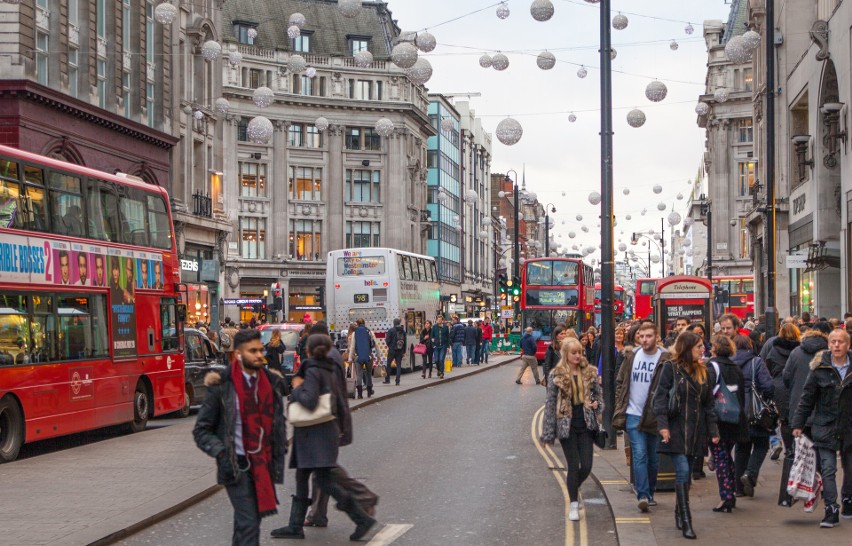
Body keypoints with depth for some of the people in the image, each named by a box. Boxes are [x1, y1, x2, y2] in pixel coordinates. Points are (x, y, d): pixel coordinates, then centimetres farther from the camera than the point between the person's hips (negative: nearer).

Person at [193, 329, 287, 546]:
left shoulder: (272, 382, 6)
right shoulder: (222, 387, -8)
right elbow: (201, 430, -4)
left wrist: (280, 451, 9)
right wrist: (222, 453, -16)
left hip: (264, 465, 5)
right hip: (237, 466, -5)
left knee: (246, 520, 15)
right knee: (248, 522, -11)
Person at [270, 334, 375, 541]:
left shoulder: (312, 372, -14)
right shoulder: (333, 369, 10)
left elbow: (310, 401, -25)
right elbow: (341, 401, 15)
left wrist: (297, 388, -8)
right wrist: (342, 428, 22)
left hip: (316, 433, -9)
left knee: (323, 479, -11)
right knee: (302, 477, 14)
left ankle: (362, 518, -13)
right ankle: (295, 526, 18)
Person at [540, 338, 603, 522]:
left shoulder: (590, 372, 4)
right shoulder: (556, 376, -4)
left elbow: (598, 394, 16)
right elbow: (550, 403, -3)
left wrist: (597, 404, -9)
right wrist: (548, 433, -6)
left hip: (586, 425, 3)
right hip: (567, 425, -3)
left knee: (586, 466, -1)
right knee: (574, 466, -1)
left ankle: (573, 484, 32)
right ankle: (574, 505, 13)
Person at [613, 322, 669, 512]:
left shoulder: (666, 359, -6)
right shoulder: (631, 356, 6)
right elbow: (620, 382, 14)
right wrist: (620, 406, 6)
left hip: (655, 416, -1)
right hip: (633, 415, 1)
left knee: (653, 458, 11)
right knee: (639, 455, -8)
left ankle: (650, 492, 26)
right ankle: (643, 495, -12)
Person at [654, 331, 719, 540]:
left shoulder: (701, 370, 12)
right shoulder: (670, 368, -5)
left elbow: (709, 403, 14)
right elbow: (660, 397, -9)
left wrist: (713, 430, 10)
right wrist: (662, 425, -18)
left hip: (695, 430, 6)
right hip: (676, 429, -6)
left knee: (685, 473, 10)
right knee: (683, 471, -13)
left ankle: (679, 514, 23)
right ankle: (685, 521, -12)